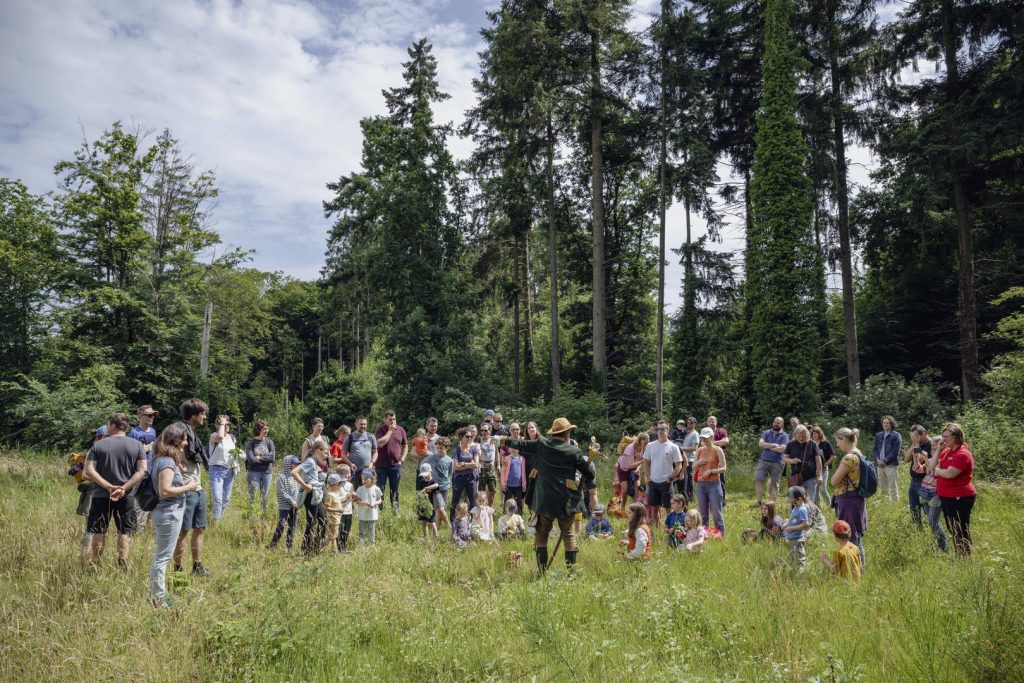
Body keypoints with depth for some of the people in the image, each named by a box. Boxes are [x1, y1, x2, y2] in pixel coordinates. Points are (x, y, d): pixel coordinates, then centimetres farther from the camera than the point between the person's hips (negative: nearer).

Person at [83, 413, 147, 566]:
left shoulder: (98, 445, -2)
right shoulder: (137, 445, -1)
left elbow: (89, 471, -9)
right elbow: (141, 471, -9)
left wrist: (109, 487, -12)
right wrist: (123, 488, -11)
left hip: (101, 495, 0)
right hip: (126, 496, 0)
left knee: (99, 531, 12)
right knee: (125, 531, 8)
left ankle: (94, 563, 19)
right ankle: (123, 563, 6)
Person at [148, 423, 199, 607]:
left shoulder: (163, 459, 10)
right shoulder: (167, 462, -19)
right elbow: (164, 491, -25)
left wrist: (184, 483, 8)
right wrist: (187, 487, -15)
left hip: (166, 512, 10)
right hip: (169, 513, -10)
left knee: (160, 556, 17)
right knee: (163, 557, -2)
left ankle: (155, 596, 26)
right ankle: (159, 599, 6)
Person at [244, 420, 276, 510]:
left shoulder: (269, 442, 6)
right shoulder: (251, 443, -1)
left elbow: (272, 457, -6)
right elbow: (251, 459, -12)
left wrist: (259, 458, -10)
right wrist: (266, 459, -6)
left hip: (267, 472, 2)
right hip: (254, 472, -2)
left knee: (264, 497, 7)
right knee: (253, 497, -2)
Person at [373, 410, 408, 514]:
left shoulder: (400, 430, 5)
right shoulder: (380, 429, -5)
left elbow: (405, 446, 13)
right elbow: (380, 443, -21)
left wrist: (402, 459, 3)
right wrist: (390, 430, -17)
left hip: (395, 465, 3)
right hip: (381, 465, -3)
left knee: (394, 489, 11)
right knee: (380, 489, 3)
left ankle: (395, 509, 19)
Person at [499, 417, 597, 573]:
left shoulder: (541, 444, -1)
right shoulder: (575, 452, -6)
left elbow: (521, 445, 13)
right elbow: (589, 473, 0)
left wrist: (506, 439, 30)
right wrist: (592, 494, 14)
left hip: (544, 500, 1)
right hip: (566, 500, -1)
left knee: (541, 533, 12)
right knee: (568, 534, 12)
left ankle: (542, 570, 10)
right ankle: (571, 569, 10)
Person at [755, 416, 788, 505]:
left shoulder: (784, 436, 0)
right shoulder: (767, 433, 9)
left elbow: (782, 449, -14)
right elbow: (760, 443, -4)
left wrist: (767, 446, -7)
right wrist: (773, 445, -12)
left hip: (777, 463, -2)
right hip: (764, 461, 2)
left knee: (774, 484, 4)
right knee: (757, 479, -9)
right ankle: (760, 501, -2)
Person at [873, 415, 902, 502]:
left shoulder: (896, 436, -3)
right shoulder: (879, 435, 14)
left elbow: (896, 451, -11)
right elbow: (875, 449, 14)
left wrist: (885, 461, -13)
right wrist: (877, 459, -4)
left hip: (891, 465, -5)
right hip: (880, 464, 5)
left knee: (893, 488, -6)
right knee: (882, 487, 11)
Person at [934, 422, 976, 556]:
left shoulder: (962, 454, -19)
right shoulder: (947, 451, 8)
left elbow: (949, 474, -28)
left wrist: (937, 470, -7)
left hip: (959, 499, -10)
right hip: (946, 498, 10)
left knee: (961, 533, -2)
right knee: (952, 530, 19)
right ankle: (959, 556, 31)